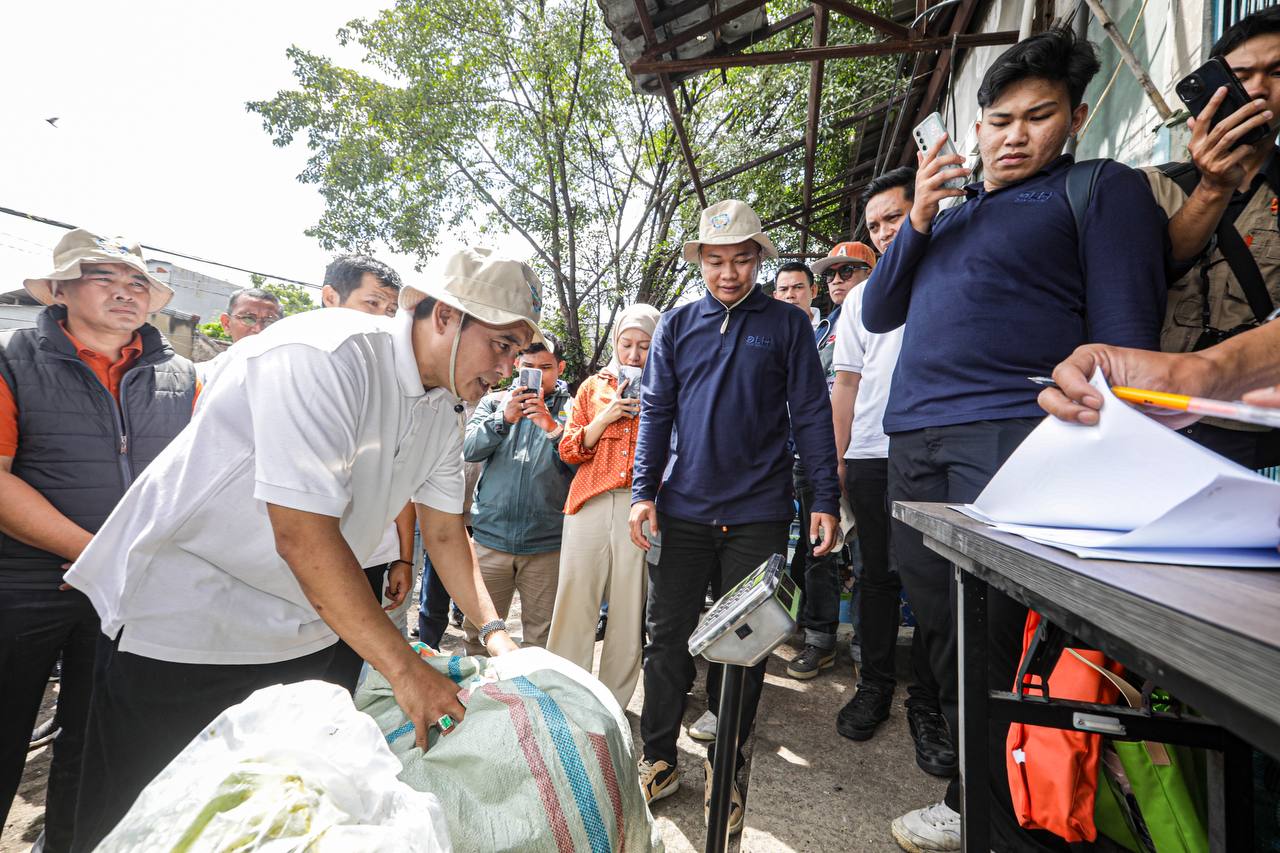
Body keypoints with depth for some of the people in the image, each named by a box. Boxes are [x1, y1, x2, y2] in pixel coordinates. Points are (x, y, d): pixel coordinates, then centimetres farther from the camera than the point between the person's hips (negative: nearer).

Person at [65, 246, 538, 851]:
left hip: (302, 634, 7)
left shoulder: (443, 413, 0)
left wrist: (491, 628, -1)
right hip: (182, 622, -7)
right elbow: (303, 535, -31)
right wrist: (404, 670, -28)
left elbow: (446, 533, 8)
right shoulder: (325, 354, -26)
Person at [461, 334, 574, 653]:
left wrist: (554, 429, -22)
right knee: (478, 631, 9)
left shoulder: (570, 409, 6)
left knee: (541, 638, 6)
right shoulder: (495, 402, 11)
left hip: (546, 544, -1)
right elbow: (468, 450, -2)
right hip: (491, 536, 2)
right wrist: (502, 419, -17)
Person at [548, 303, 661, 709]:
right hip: (591, 503, 1)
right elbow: (569, 449, 10)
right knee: (575, 603, 0)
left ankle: (613, 703, 16)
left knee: (630, 608, 2)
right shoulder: (593, 387, 15)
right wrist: (605, 417, -3)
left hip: (640, 505, -1)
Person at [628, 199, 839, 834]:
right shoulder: (676, 325, 9)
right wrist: (643, 491, -2)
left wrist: (826, 499, -4)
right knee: (668, 635, 7)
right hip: (684, 507, 2)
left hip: (757, 512, -1)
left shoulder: (787, 325, 4)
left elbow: (811, 415, 2)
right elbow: (656, 412, 6)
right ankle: (658, 758, 25)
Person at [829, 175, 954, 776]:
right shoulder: (864, 295, 16)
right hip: (871, 455, 3)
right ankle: (875, 686, 26)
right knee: (878, 574, 10)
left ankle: (927, 704, 17)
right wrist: (836, 457, 7)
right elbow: (847, 381, 13)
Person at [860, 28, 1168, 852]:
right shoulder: (953, 212, 26)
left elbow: (1124, 332, -3)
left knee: (996, 642, -7)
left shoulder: (1101, 187, 8)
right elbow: (877, 313, 17)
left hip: (1011, 434, -6)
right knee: (947, 637, 11)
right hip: (913, 443, 6)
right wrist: (917, 220, 5)